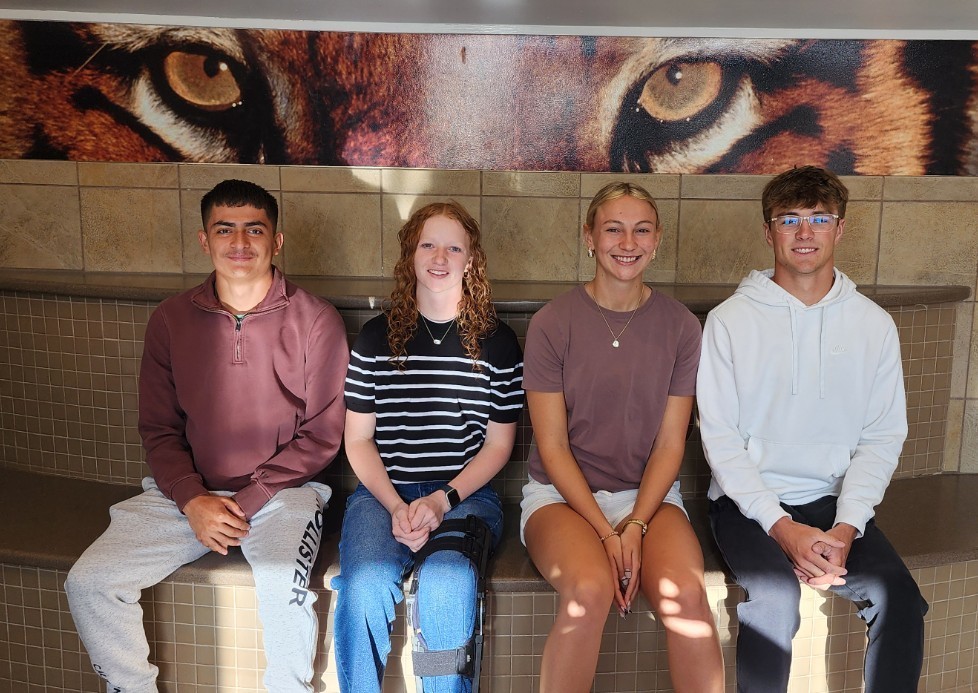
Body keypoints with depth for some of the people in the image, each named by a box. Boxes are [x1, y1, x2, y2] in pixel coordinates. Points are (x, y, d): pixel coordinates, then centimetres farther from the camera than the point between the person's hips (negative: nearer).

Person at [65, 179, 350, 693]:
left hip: (282, 490, -3)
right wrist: (192, 500, -9)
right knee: (89, 582, -12)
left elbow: (322, 435, -4)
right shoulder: (170, 321, 5)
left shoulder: (315, 321, -4)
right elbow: (158, 430, 7)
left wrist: (249, 500, -13)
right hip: (188, 492, 4)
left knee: (283, 587, -31)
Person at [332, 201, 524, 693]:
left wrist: (443, 499, -9)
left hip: (465, 493, -1)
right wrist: (395, 506, -8)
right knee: (365, 586, -29)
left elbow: (498, 443, 6)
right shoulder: (376, 338, 7)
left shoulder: (497, 342, 5)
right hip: (383, 491, 1)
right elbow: (358, 439, 7)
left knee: (446, 587, -31)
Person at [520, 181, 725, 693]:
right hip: (562, 492, -2)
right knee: (589, 589, -31)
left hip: (649, 493, 2)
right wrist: (605, 532, -14)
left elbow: (669, 444, 1)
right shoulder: (552, 324, -5)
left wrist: (635, 527, -13)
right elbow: (553, 446, -6)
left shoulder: (681, 327, 2)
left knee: (686, 592, -27)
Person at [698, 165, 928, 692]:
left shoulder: (874, 325, 7)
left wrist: (846, 528, -12)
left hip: (835, 501, 3)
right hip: (747, 500, -2)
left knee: (899, 597, -22)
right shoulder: (730, 320, -2)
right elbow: (720, 438, -5)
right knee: (775, 598, -29)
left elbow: (883, 439, 4)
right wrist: (781, 526, -16)